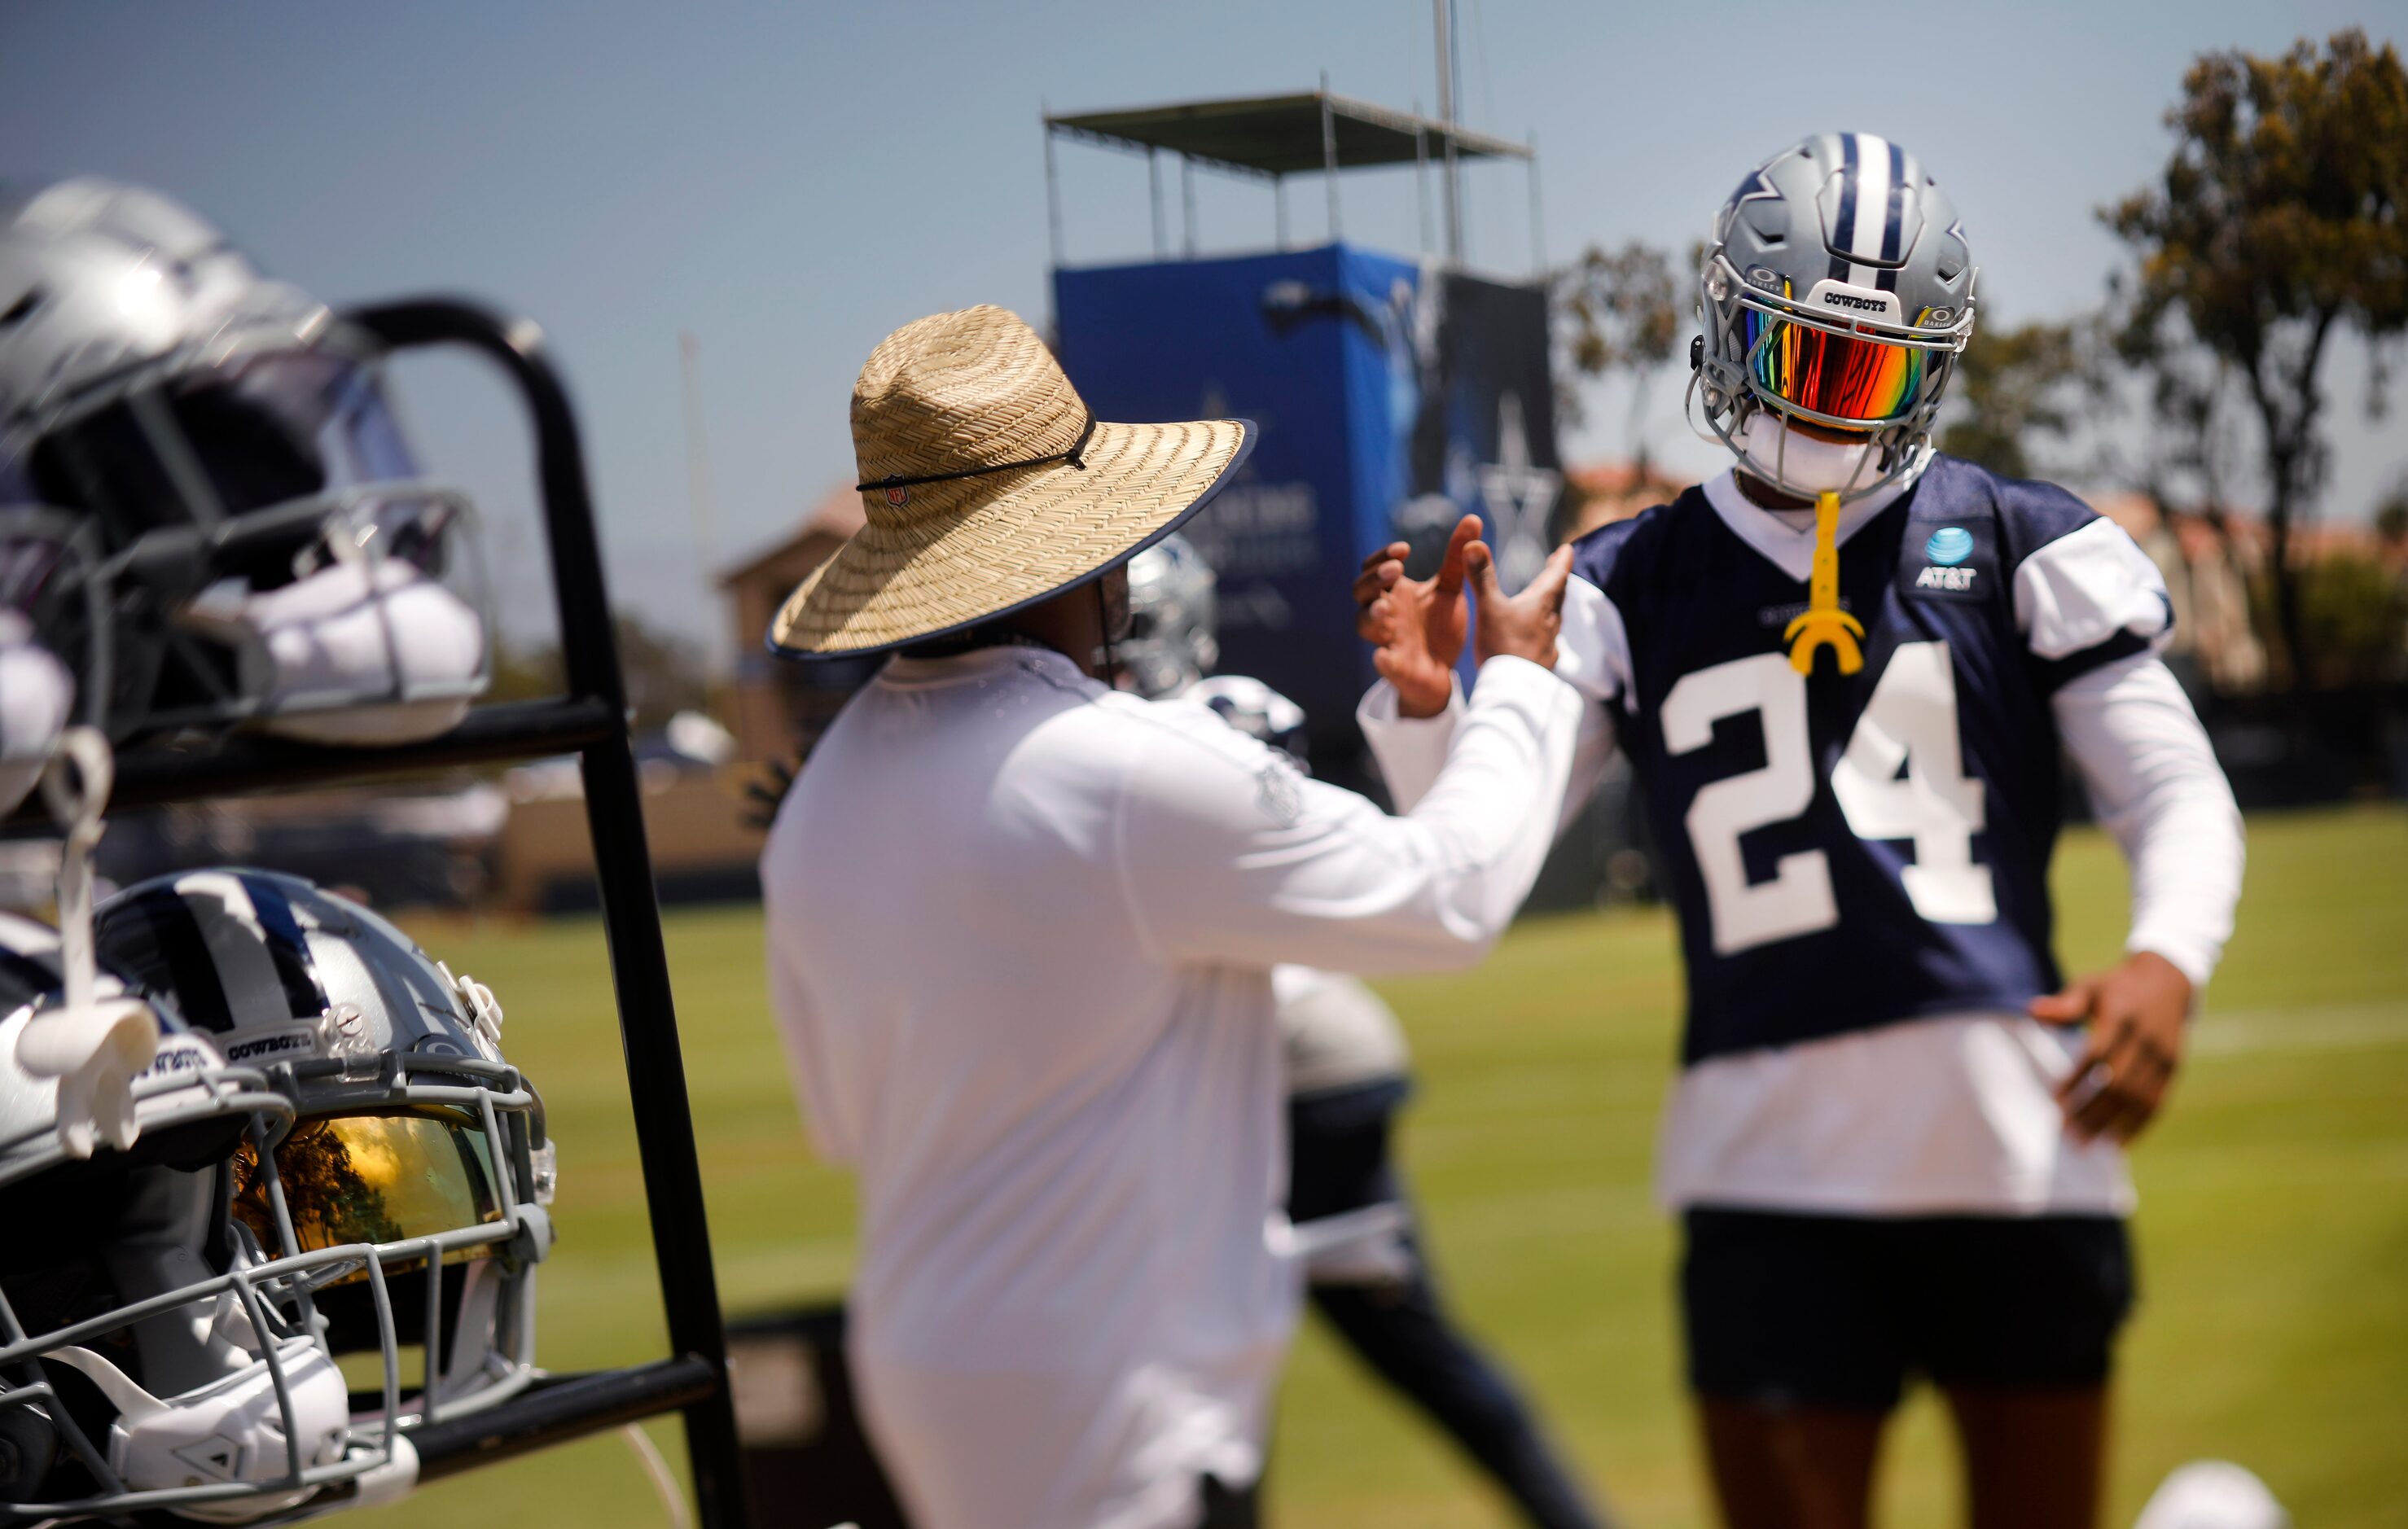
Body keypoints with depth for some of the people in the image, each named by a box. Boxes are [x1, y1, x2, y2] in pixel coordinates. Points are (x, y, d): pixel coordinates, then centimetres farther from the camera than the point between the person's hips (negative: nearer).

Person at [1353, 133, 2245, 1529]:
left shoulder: (2018, 548, 5)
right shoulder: (1634, 587, 8)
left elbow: (2179, 794, 4)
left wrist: (2169, 957, -18)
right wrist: (1426, 706, -15)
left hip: (2018, 1140, 0)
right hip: (1770, 1165, 0)